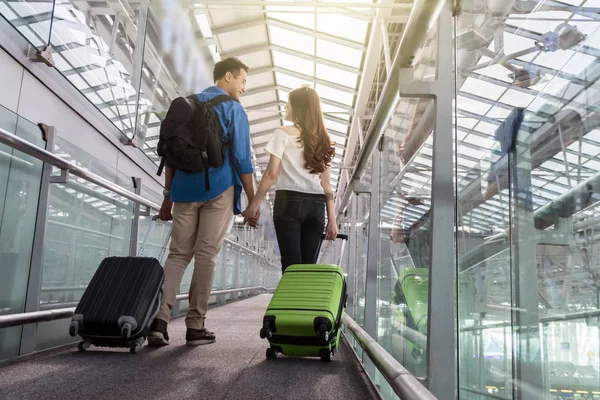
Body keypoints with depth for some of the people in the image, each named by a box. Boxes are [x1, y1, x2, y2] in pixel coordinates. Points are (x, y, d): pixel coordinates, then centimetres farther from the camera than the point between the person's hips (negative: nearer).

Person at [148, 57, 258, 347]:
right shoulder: (234, 109, 0)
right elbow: (241, 158, -6)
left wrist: (168, 197, 18)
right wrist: (253, 201, -1)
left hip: (185, 191, 5)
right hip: (218, 191, -4)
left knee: (178, 254, 6)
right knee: (206, 256, 0)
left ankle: (159, 320, -6)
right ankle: (195, 326, 4)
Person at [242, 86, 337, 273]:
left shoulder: (284, 133, 1)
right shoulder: (322, 139, 15)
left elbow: (272, 174, -6)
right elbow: (326, 183, 10)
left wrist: (254, 204, -1)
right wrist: (332, 219, 8)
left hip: (290, 201, -5)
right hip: (316, 205, 5)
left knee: (291, 265, -5)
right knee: (308, 266, 5)